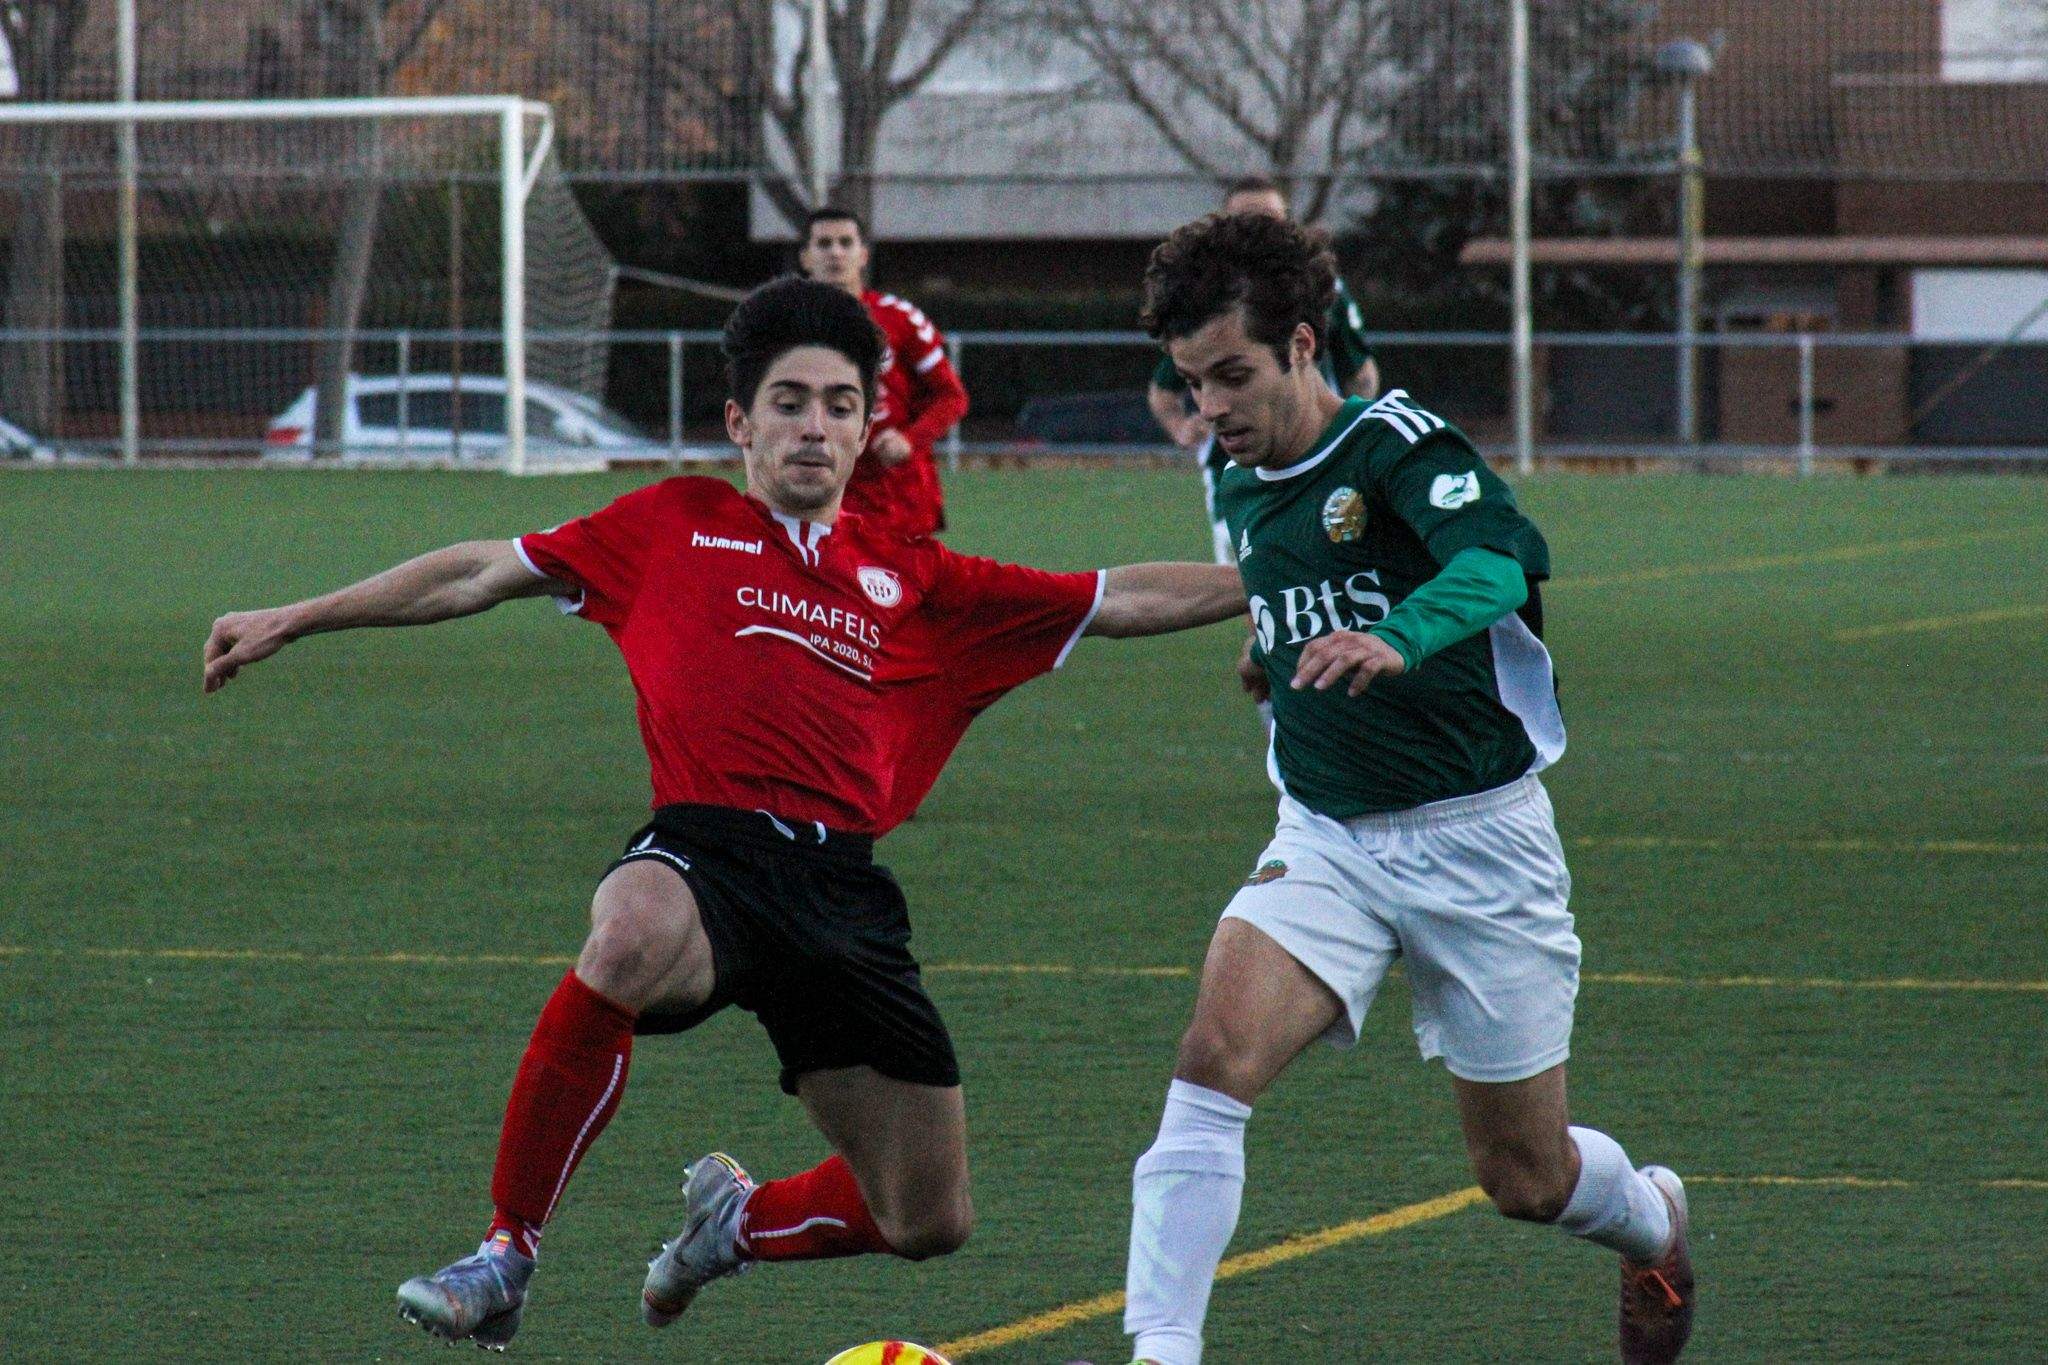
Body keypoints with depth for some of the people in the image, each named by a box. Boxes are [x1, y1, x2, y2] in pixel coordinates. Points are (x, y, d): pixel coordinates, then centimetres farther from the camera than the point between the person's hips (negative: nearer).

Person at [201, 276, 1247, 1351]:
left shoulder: (912, 580, 20)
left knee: (929, 1223, 3)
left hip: (845, 888, 3)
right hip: (707, 851, -3)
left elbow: (1127, 601, 23)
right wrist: (295, 620, 20)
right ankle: (504, 1259, -26)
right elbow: (482, 575, 21)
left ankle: (739, 1219, 39)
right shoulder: (678, 526, 16)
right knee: (628, 944, -42)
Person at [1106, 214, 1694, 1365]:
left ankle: (1657, 1223, 42)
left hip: (1477, 839, -5)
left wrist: (1396, 638, -54)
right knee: (1215, 1057, -24)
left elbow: (1499, 554, -37)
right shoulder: (1240, 484, 6)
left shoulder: (1397, 444, -15)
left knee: (1525, 1179, 7)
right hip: (1325, 841, 5)